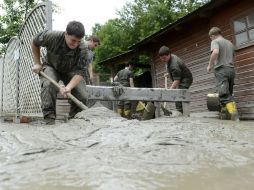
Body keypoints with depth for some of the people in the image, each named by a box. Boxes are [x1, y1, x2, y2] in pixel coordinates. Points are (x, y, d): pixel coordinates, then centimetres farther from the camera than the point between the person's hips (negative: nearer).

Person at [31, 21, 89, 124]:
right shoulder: (52, 36, -29)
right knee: (48, 85, -33)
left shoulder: (83, 50, -30)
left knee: (82, 96, -15)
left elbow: (80, 72, -33)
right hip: (51, 66, -1)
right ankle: (49, 118, -21)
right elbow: (35, 43, -8)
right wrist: (37, 63, -7)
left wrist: (68, 87, -50)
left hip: (70, 70, 1)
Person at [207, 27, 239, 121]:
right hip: (231, 69, 7)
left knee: (224, 95, -13)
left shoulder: (215, 41, 0)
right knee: (229, 94, 13)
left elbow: (215, 52, -20)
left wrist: (210, 65, -11)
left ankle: (234, 116, -24)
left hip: (221, 69, -7)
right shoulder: (230, 43, 23)